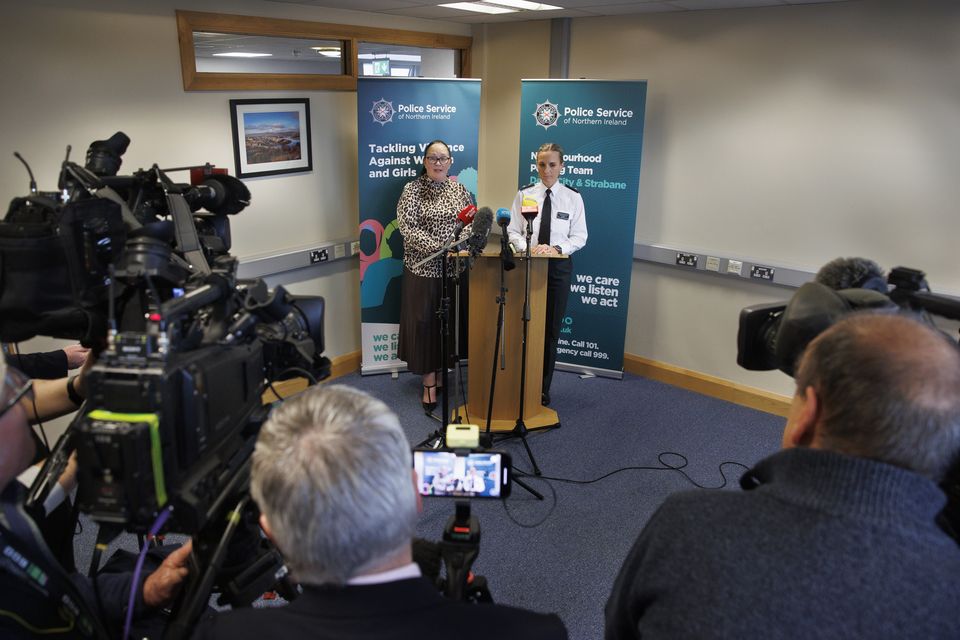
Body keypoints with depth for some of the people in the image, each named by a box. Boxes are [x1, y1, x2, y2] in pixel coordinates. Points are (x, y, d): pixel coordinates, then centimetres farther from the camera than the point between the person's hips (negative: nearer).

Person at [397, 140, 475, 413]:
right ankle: (429, 382, 9)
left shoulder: (459, 189, 9)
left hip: (455, 267, 4)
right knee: (424, 321, 0)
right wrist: (437, 247, -22)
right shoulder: (413, 189, -3)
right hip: (424, 267, -3)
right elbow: (407, 226, -12)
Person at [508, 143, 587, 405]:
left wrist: (557, 248, -16)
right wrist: (528, 247, -15)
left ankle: (543, 389, 18)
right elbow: (513, 231, 4)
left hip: (559, 266, 0)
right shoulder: (524, 194, 3)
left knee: (551, 330, 6)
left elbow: (579, 236, 1)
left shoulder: (573, 197, 2)